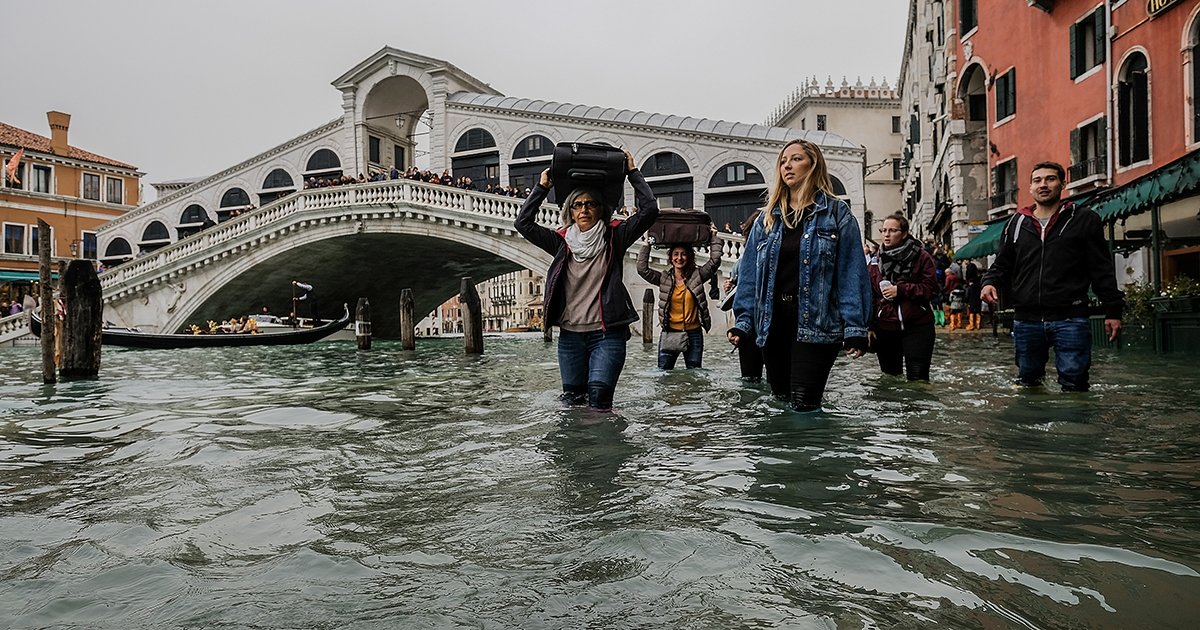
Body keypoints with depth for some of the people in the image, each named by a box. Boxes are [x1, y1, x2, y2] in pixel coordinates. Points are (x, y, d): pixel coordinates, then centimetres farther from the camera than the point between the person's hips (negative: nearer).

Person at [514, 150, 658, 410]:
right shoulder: (562, 242, 9)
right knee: (572, 400, 7)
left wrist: (633, 173, 3)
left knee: (599, 397, -15)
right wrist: (541, 188, 8)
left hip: (607, 334, -3)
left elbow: (649, 209, -4)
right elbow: (523, 223, 6)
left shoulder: (613, 238, 3)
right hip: (570, 335, 3)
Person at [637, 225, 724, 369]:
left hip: (693, 334, 0)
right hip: (669, 334, 0)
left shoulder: (697, 276, 4)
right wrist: (647, 245, -3)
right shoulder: (664, 278, 5)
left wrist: (714, 238, -3)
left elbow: (714, 261, -3)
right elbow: (642, 268, -3)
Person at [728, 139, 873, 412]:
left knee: (803, 405, -9)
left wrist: (855, 327, -12)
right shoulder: (768, 217, 12)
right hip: (773, 325, 5)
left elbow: (851, 272, -5)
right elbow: (750, 272, 9)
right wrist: (742, 320, 0)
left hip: (816, 325, -4)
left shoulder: (836, 213, 1)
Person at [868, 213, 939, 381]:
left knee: (917, 378, -7)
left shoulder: (921, 257, -1)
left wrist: (900, 290, -14)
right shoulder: (876, 263, 9)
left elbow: (931, 287, -7)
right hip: (885, 329, 4)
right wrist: (869, 326, 4)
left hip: (917, 328, -3)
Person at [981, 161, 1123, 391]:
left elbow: (1102, 269, 5)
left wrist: (1112, 310, 0)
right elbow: (1002, 265, 18)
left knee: (1074, 384, -3)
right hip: (1026, 320, 3)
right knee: (1027, 384, 13)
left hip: (1070, 319, -3)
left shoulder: (1083, 219, 6)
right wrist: (990, 282, -4)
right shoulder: (1016, 223, 14)